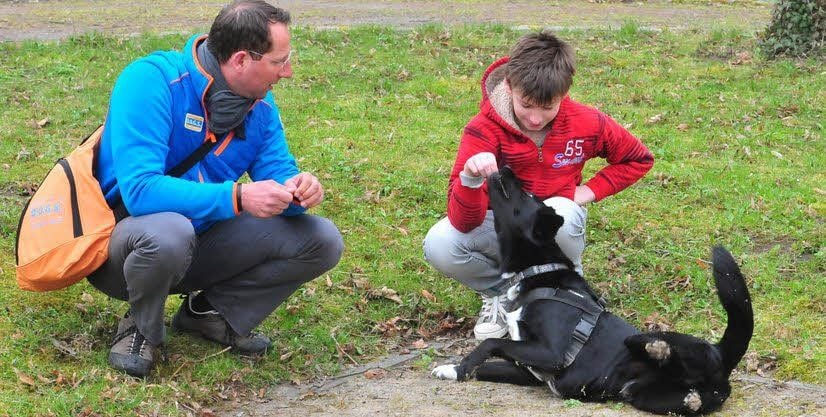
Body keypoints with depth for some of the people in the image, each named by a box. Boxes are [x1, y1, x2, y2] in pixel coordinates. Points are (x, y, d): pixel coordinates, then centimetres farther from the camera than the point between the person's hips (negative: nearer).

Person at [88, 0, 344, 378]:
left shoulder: (259, 102, -3)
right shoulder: (152, 81, -25)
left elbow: (279, 173, -1)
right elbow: (140, 190, -34)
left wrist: (297, 191, -26)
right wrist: (236, 197, -41)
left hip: (201, 244, 6)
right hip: (125, 244, -6)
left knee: (322, 241, -8)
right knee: (169, 231, -41)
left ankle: (209, 311, 8)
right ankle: (142, 330, -9)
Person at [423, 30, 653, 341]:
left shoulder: (587, 124, -15)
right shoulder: (484, 128, -22)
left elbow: (639, 159, 5)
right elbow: (464, 222, -29)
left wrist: (590, 190, -8)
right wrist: (470, 179, -50)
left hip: (557, 227, 0)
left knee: (559, 212, -37)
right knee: (438, 245, -31)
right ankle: (501, 292, 1)